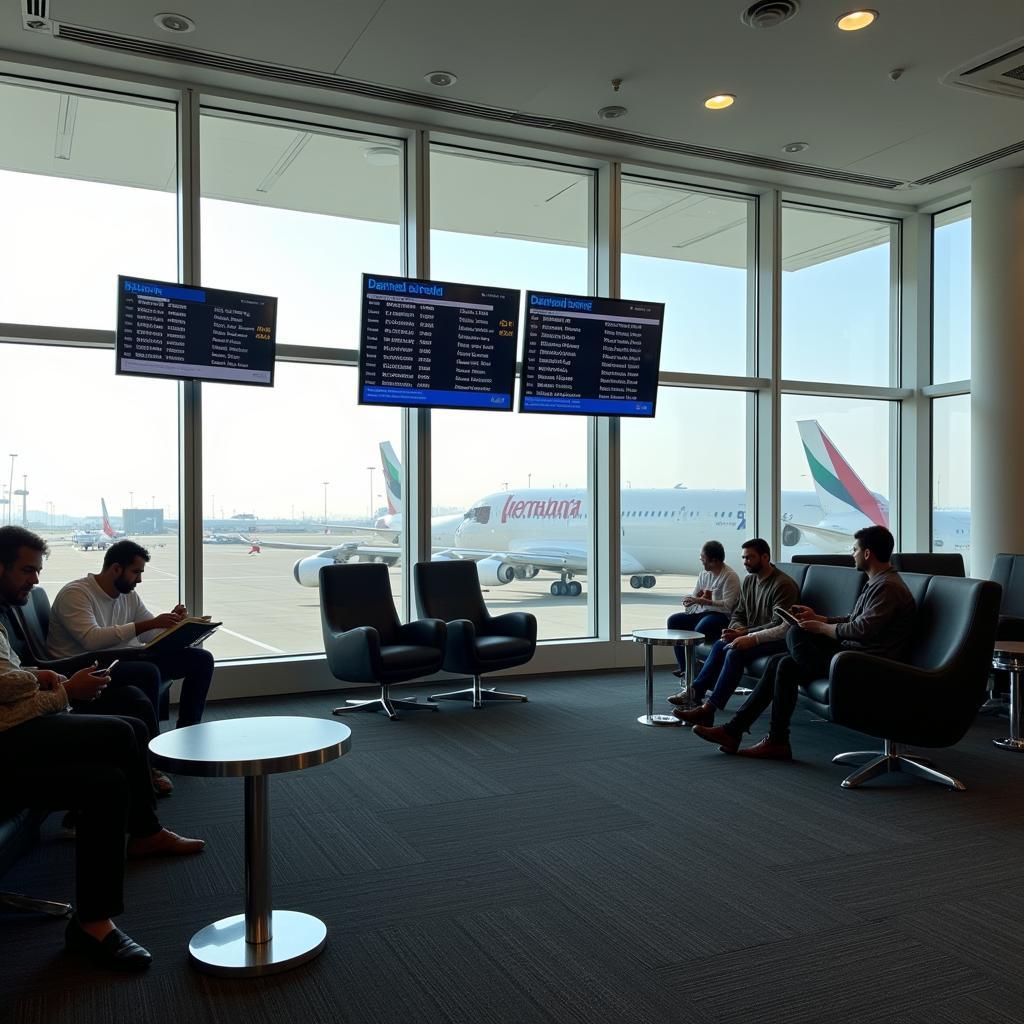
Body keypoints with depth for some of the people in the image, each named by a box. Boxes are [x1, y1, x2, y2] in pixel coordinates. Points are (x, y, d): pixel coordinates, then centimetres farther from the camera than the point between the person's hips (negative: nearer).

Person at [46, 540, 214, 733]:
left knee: (202, 659, -4)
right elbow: (91, 639, -26)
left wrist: (172, 620, -7)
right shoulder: (75, 594, -11)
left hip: (126, 659, 8)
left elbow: (154, 633, 18)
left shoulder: (129, 596, 14)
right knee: (148, 672, -38)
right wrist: (148, 624, -29)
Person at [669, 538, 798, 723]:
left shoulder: (783, 584, -16)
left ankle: (707, 709, -34)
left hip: (779, 639, -9)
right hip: (755, 635, 9)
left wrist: (749, 636, -25)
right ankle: (696, 691, -13)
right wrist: (738, 630, -7)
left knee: (736, 652, -28)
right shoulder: (749, 581, 11)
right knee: (721, 644, -11)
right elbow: (738, 614, 16)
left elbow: (779, 625, -22)